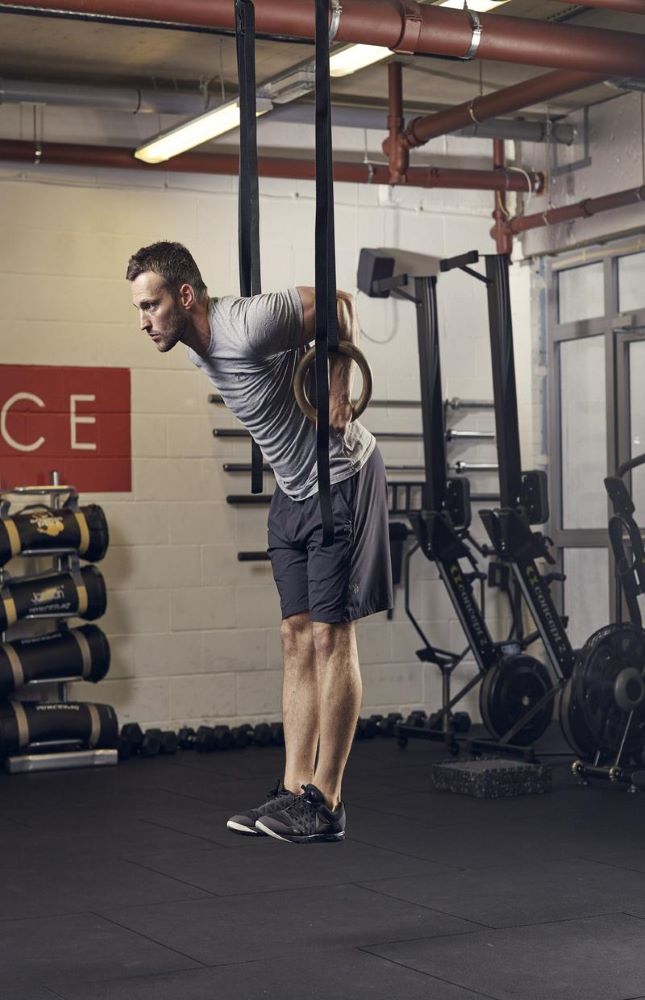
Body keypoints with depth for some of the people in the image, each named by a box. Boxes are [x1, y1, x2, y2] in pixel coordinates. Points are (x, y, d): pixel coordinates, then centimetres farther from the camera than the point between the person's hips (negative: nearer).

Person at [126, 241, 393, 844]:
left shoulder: (247, 326, -25)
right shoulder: (200, 348, 3)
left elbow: (337, 305, -15)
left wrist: (338, 389, -14)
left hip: (340, 481, -9)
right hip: (293, 489, 9)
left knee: (330, 636, -7)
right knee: (298, 637, 7)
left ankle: (326, 804, -3)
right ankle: (294, 791, 10)